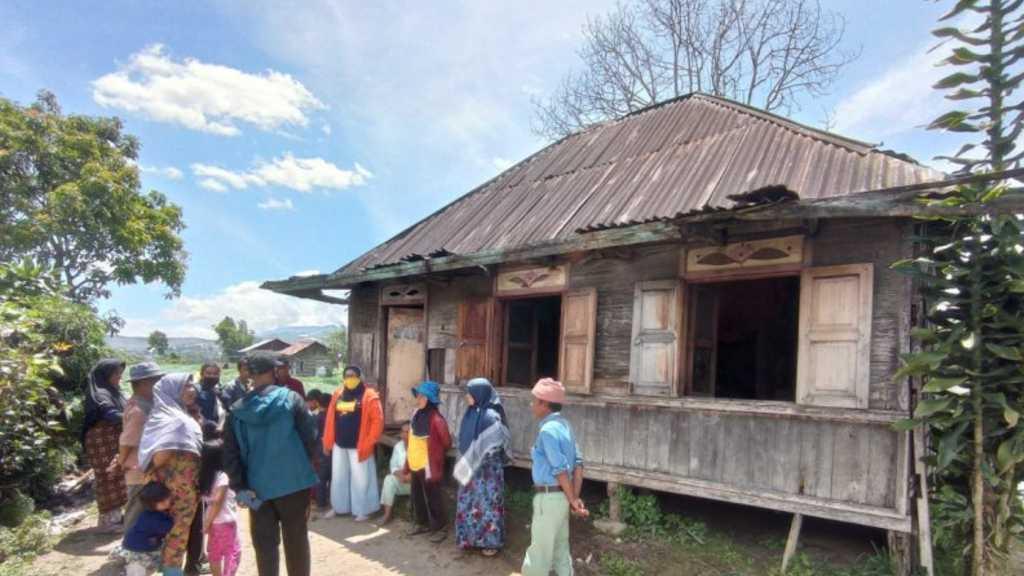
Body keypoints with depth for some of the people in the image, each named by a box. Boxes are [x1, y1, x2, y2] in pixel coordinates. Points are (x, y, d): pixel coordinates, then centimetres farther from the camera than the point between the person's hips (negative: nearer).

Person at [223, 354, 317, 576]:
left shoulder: (237, 410, 2)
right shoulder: (291, 398, -6)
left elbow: (230, 453, -1)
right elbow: (310, 436, -7)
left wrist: (239, 486, 0)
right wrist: (304, 465, 10)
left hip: (258, 486, 2)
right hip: (293, 481, -1)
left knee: (264, 543, 12)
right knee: (296, 539, 12)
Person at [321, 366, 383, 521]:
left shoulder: (369, 396, -9)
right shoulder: (337, 394, 9)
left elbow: (377, 421, -12)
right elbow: (330, 419, 11)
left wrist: (368, 444, -15)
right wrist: (327, 442, 8)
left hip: (358, 446, -5)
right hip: (339, 445, 6)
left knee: (359, 479, 2)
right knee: (338, 477, 16)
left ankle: (362, 510, 14)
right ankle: (338, 507, 31)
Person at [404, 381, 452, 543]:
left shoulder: (436, 419, -22)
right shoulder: (416, 414, 2)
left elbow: (447, 442, -13)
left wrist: (434, 453, 4)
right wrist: (408, 461, 14)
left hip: (429, 466, -8)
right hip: (415, 464, 8)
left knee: (433, 498, 4)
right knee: (417, 496, 19)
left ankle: (440, 528, 18)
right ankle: (421, 523, 36)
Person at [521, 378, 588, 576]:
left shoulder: (548, 430, -21)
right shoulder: (564, 425, 7)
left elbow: (560, 470, -22)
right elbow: (578, 463, 5)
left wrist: (572, 500, -15)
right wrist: (575, 498, 2)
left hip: (550, 497, -9)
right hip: (561, 496, 9)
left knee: (540, 550, 8)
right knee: (561, 548, 19)